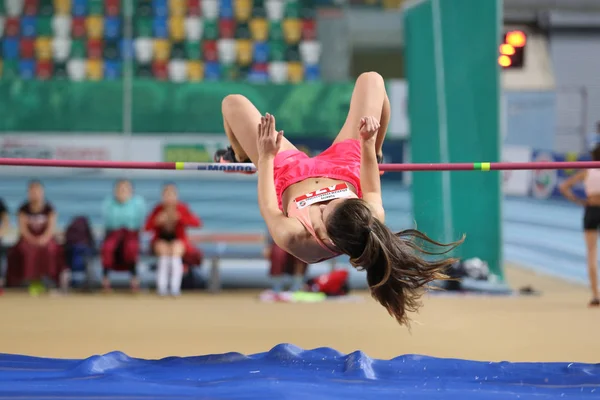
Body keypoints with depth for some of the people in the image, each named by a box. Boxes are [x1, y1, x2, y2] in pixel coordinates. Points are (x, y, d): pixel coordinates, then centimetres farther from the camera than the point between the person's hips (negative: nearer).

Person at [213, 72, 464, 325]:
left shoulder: (294, 238, -47)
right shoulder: (374, 217, -41)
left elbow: (268, 208, -26)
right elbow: (373, 191, -16)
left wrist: (266, 157, -20)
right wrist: (367, 145, -14)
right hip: (343, 165, 2)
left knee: (233, 103, 10)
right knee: (370, 80, 12)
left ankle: (241, 159, 47)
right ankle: (375, 154, 44)